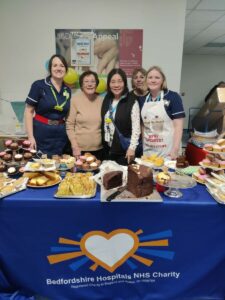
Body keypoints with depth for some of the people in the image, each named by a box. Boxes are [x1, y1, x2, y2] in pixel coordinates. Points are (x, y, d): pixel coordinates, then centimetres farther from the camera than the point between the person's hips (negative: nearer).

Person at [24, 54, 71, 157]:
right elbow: (28, 111, -6)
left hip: (61, 135, 4)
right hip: (41, 133, -4)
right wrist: (30, 136, -13)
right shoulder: (39, 85, -6)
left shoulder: (67, 90, 7)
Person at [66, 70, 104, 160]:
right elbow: (69, 126, -6)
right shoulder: (75, 100, -6)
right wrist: (75, 146, -11)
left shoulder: (101, 101, 4)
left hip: (98, 149, 3)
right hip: (80, 149, -3)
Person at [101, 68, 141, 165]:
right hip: (107, 149, 5)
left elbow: (136, 128, -12)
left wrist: (132, 147, -19)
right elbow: (102, 124, 11)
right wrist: (102, 144, 7)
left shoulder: (132, 103, -7)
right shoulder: (106, 101, 9)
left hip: (124, 150, -4)